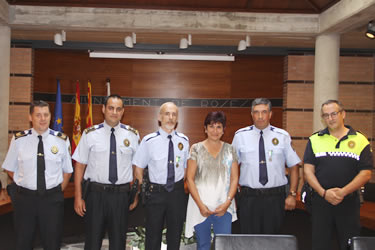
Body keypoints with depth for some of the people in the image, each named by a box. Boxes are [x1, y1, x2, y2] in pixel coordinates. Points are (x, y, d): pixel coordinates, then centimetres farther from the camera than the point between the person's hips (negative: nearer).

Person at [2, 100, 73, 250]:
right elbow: (10, 169, 7)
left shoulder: (62, 140, -2)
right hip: (24, 197, 0)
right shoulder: (19, 140, -3)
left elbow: (67, 170, 7)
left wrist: (58, 191, 0)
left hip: (52, 199, 0)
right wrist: (25, 184, 0)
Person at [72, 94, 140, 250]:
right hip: (95, 192, -1)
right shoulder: (90, 134, -1)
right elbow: (80, 166, 0)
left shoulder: (133, 135, 2)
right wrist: (78, 197, -3)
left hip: (121, 195, 1)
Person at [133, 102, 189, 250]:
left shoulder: (184, 140, 0)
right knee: (153, 235, 9)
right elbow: (139, 168, -1)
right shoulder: (149, 141, -9)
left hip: (178, 193, 2)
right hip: (155, 192, -2)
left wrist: (179, 186, 4)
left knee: (175, 234, 15)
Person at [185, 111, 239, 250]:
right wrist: (200, 204, -10)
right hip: (201, 206, -1)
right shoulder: (196, 149, 2)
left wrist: (228, 202, -9)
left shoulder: (229, 150, 8)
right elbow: (190, 178, -2)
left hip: (224, 207, 1)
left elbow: (234, 179, 5)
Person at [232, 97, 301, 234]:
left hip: (275, 197, 0)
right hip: (249, 197, 0)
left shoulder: (283, 136, 2)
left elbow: (293, 167, 7)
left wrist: (292, 194, 0)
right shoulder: (240, 135, 2)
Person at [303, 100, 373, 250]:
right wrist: (324, 192, -13)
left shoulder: (360, 140, 3)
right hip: (320, 200, 1)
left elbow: (366, 173, -3)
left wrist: (343, 192, -14)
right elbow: (308, 170, 0)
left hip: (349, 202, -1)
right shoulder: (314, 140, 6)